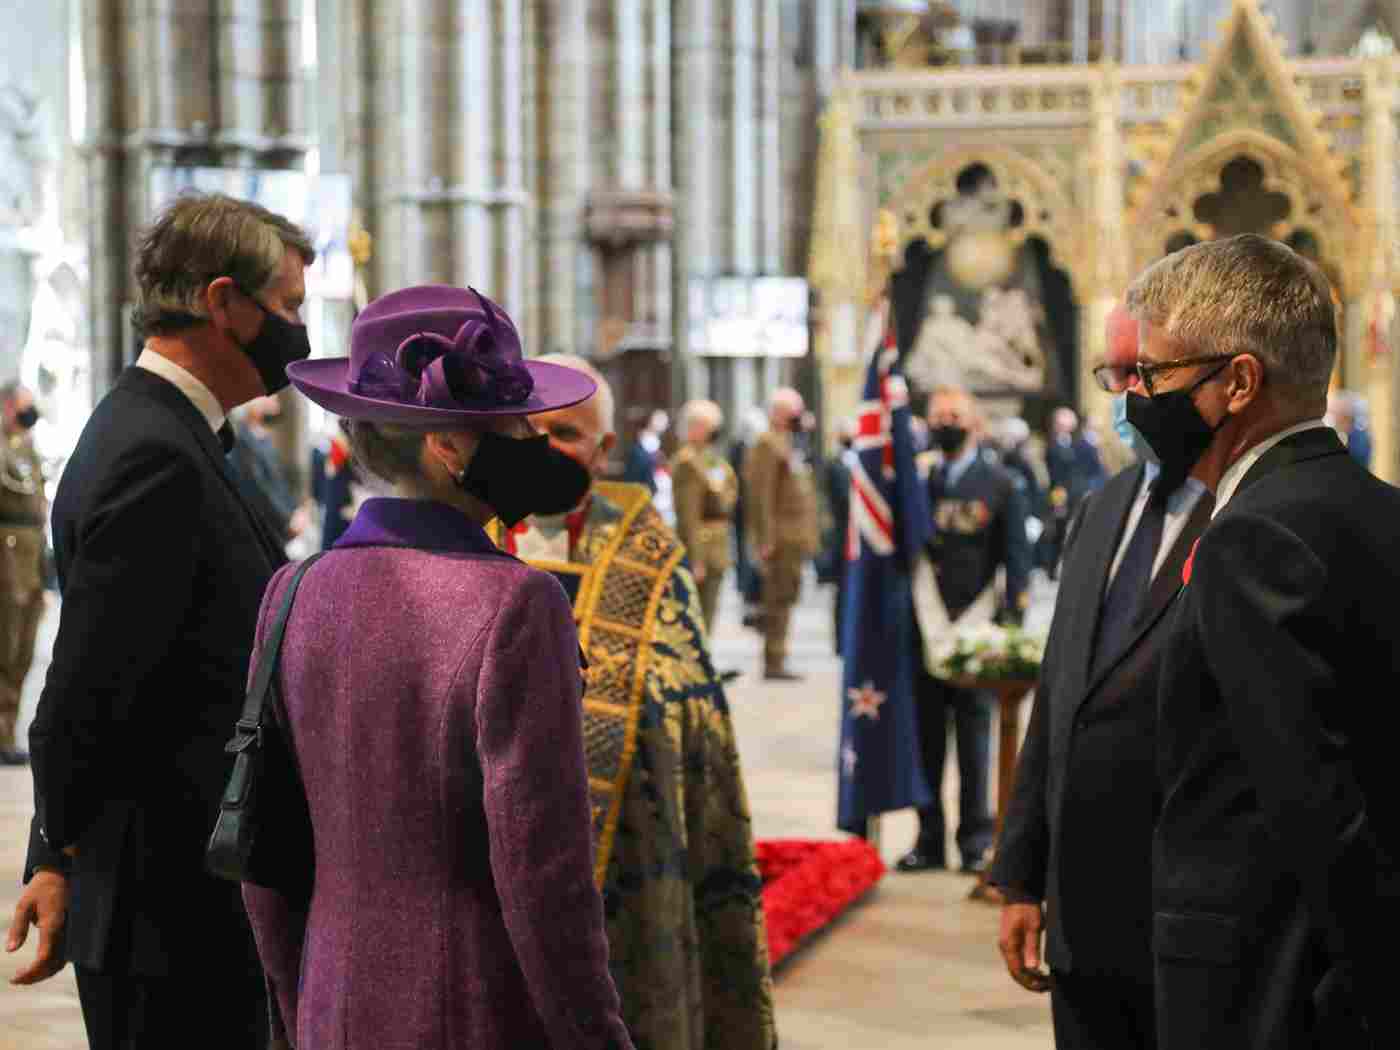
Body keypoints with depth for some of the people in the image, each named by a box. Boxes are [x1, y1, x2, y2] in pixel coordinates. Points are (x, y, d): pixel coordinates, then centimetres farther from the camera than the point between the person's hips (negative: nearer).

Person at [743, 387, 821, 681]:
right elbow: (761, 495, -19)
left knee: (783, 600, 13)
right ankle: (773, 662, -6)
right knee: (779, 599, -8)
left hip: (793, 539, 10)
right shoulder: (767, 445, -12)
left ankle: (776, 661, 20)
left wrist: (808, 535, 22)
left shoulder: (786, 445, 20)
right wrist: (767, 539, -23)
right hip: (781, 540, -10)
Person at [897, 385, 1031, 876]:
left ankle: (976, 840, 9)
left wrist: (1010, 622, -5)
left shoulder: (1000, 484, 4)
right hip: (923, 627, 2)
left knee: (974, 733, 2)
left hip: (975, 628, -2)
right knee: (925, 733, 5)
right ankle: (929, 839, 13)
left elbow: (1017, 559, 3)